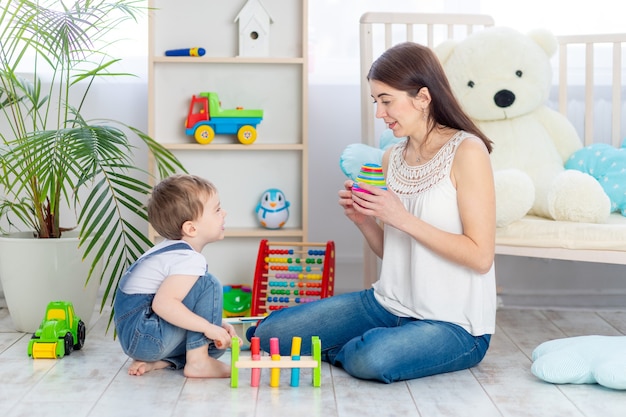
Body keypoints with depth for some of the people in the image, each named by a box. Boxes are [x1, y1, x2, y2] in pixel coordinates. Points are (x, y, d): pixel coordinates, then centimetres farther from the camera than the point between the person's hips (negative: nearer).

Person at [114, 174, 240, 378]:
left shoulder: (174, 249, 14)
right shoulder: (190, 260, -19)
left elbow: (180, 303, 19)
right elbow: (163, 303, -34)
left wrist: (218, 327, 7)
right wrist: (209, 327, -28)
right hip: (144, 335, -10)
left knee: (217, 343, 15)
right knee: (208, 285, -17)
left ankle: (157, 361, 4)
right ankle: (197, 362, -15)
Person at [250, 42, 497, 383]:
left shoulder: (466, 151, -14)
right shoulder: (392, 157, 7)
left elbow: (481, 257, -18)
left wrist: (403, 218, -21)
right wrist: (363, 220, -7)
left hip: (453, 324, -6)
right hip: (389, 304, 6)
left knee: (372, 359, -35)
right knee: (267, 333, -2)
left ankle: (338, 352, -1)